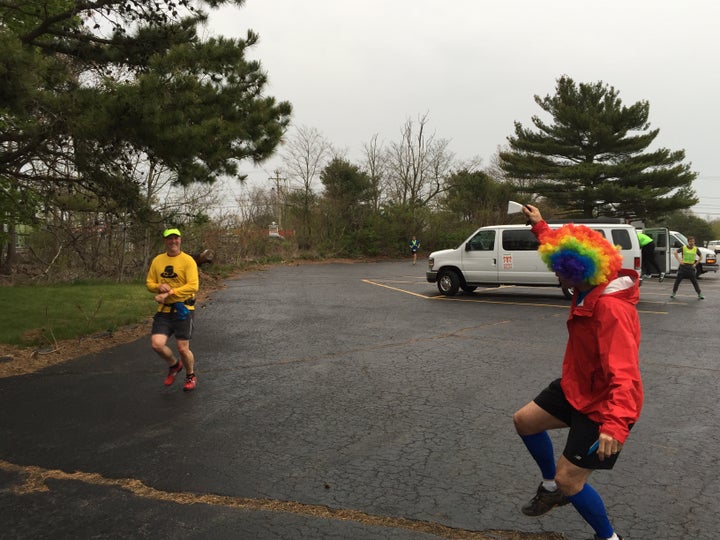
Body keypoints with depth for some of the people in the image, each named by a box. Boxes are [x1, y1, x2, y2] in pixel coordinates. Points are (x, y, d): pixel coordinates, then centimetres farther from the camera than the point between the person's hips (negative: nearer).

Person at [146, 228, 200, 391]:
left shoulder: (188, 260, -9)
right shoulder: (157, 260, 6)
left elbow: (193, 286, -17)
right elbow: (149, 283, 11)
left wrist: (169, 293, -21)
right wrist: (159, 287, -12)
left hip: (183, 309, -4)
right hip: (163, 310, 4)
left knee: (183, 348, 1)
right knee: (157, 344, -10)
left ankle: (191, 376, 29)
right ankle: (174, 365, 22)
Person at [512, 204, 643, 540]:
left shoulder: (612, 309, -33)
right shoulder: (589, 288, -4)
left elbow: (624, 374, -41)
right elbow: (563, 248, 18)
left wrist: (615, 425, -52)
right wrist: (539, 226, 25)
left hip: (603, 406, -9)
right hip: (577, 389, 9)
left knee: (569, 480, -4)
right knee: (524, 421, 16)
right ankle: (551, 487, 35)